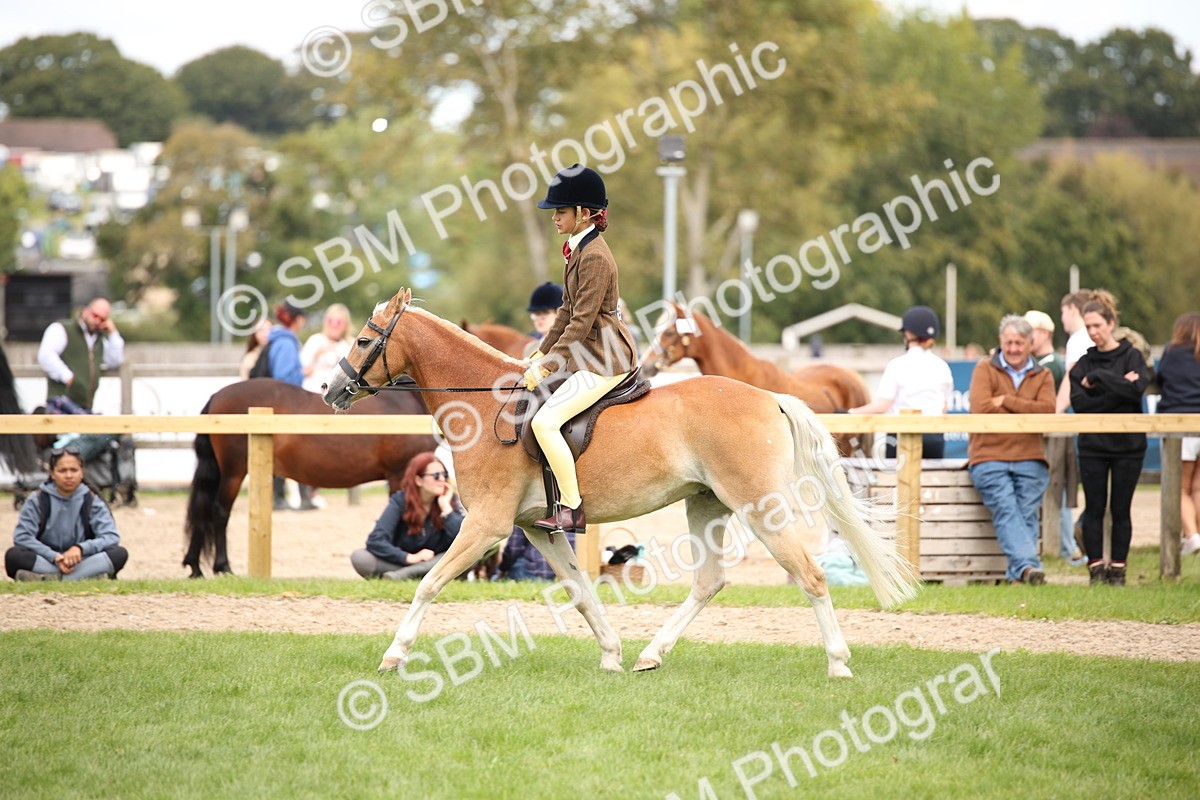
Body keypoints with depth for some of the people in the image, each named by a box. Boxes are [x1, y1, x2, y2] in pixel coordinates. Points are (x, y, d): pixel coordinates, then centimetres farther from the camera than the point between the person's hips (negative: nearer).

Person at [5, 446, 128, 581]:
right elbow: (22, 537, -9)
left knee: (119, 554, -25)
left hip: (81, 563, 1)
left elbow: (111, 537, -8)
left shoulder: (91, 501, 1)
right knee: (13, 556, -29)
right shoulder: (38, 500, -1)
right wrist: (54, 557, -23)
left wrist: (80, 548, -26)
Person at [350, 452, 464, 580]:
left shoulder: (448, 501, -5)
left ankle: (404, 574, -32)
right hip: (399, 562, -1)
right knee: (359, 558, -27)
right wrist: (409, 558, -26)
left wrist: (445, 507, -20)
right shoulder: (400, 501, -9)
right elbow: (375, 541, -19)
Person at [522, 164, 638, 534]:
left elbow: (581, 323, -21)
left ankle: (572, 510, -16)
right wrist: (541, 354, 13)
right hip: (587, 355, 11)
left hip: (604, 361, -11)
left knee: (544, 421, -20)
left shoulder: (594, 257, -20)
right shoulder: (578, 250, 12)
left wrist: (545, 366, -19)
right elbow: (567, 312, 18)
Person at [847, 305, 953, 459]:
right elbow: (944, 407, 11)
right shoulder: (942, 367, 4)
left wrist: (850, 413, -1)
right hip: (935, 437, 3)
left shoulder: (897, 365, -8)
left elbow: (881, 406, -12)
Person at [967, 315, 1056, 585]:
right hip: (989, 457, -2)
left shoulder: (1043, 376, 16)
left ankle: (1017, 573, -14)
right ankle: (1027, 565, -33)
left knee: (1027, 513, -11)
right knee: (1006, 509, -20)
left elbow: (1047, 410, -3)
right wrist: (1026, 412, 0)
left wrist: (1006, 401, -6)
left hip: (1029, 459, 2)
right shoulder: (985, 369, 10)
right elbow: (981, 408, -7)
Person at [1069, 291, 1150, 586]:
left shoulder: (1131, 356, 1)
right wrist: (1117, 389, -13)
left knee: (1121, 509, 2)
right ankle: (1096, 567, 5)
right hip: (1093, 446, 2)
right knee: (1094, 509, 0)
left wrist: (1098, 379, -14)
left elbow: (1137, 388, -18)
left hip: (1128, 444, -2)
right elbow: (1079, 403, -7)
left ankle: (1118, 569, 8)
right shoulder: (1083, 364, 8)